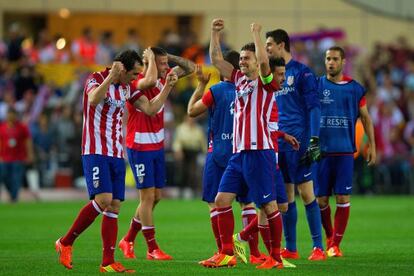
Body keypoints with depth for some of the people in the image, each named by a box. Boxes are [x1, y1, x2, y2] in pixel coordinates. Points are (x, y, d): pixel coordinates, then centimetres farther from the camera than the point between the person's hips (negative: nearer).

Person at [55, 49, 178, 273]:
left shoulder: (128, 87, 13)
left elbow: (150, 108, 15)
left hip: (117, 154, 7)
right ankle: (65, 243, -6)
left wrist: (168, 86, 7)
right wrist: (112, 77, -36)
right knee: (103, 199, -21)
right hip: (96, 152, -7)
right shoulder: (96, 79, -8)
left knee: (114, 206, 2)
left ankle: (108, 262, 2)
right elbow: (94, 100, -29)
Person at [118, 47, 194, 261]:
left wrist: (169, 56, -3)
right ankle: (152, 249, 0)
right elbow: (150, 80, -40)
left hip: (157, 146, 8)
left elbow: (190, 68, 12)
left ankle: (128, 240, 25)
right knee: (148, 196, -6)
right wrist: (150, 58, -25)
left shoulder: (163, 78, 5)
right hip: (139, 147, -8)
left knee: (155, 197, 11)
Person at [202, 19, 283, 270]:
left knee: (269, 205, -4)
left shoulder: (265, 82, -4)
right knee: (222, 200, 3)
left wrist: (256, 33, -15)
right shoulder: (240, 79, 16)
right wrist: (215, 33, 12)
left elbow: (264, 61, -25)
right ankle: (227, 254, 8)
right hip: (239, 153, 8)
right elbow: (216, 60, 21)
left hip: (259, 152, -8)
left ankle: (276, 257, 1)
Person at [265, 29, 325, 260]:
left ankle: (319, 247, -5)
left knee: (306, 193, -8)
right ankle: (290, 248, 11)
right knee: (285, 195, 6)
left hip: (298, 141, -7)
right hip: (278, 142, 7)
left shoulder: (302, 72, -4)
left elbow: (313, 107, -9)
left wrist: (314, 139, -16)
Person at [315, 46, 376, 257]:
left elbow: (365, 117, 13)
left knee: (343, 198, -6)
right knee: (321, 199, 3)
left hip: (344, 151, 0)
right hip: (321, 150, 0)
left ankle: (335, 244, 0)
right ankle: (329, 238, 24)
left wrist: (372, 145, 8)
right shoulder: (316, 86, 4)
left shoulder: (354, 88, 5)